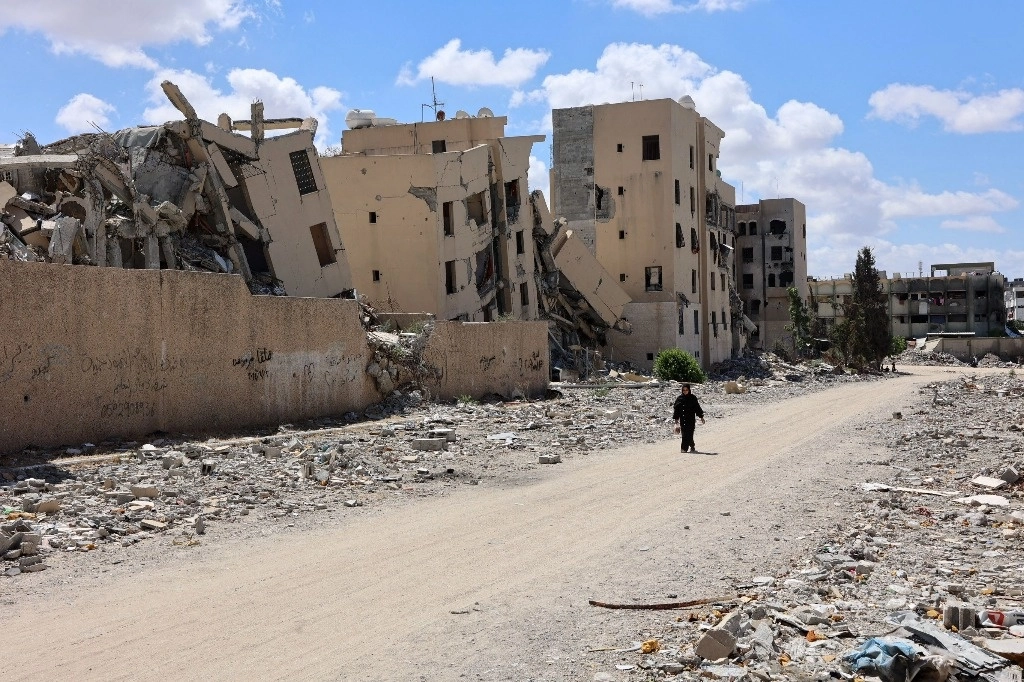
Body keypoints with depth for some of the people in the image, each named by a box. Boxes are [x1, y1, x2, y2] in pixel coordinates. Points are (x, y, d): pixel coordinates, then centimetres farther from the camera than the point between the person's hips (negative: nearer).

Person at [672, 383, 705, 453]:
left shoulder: (693, 398, -1)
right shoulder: (679, 398, 4)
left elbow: (697, 407, 3)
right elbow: (676, 408, 8)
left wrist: (701, 417, 5)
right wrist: (676, 418, 6)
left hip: (691, 419, -3)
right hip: (682, 419, 3)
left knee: (688, 433, -9)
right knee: (684, 433, 5)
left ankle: (684, 448, -9)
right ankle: (692, 446, 23)